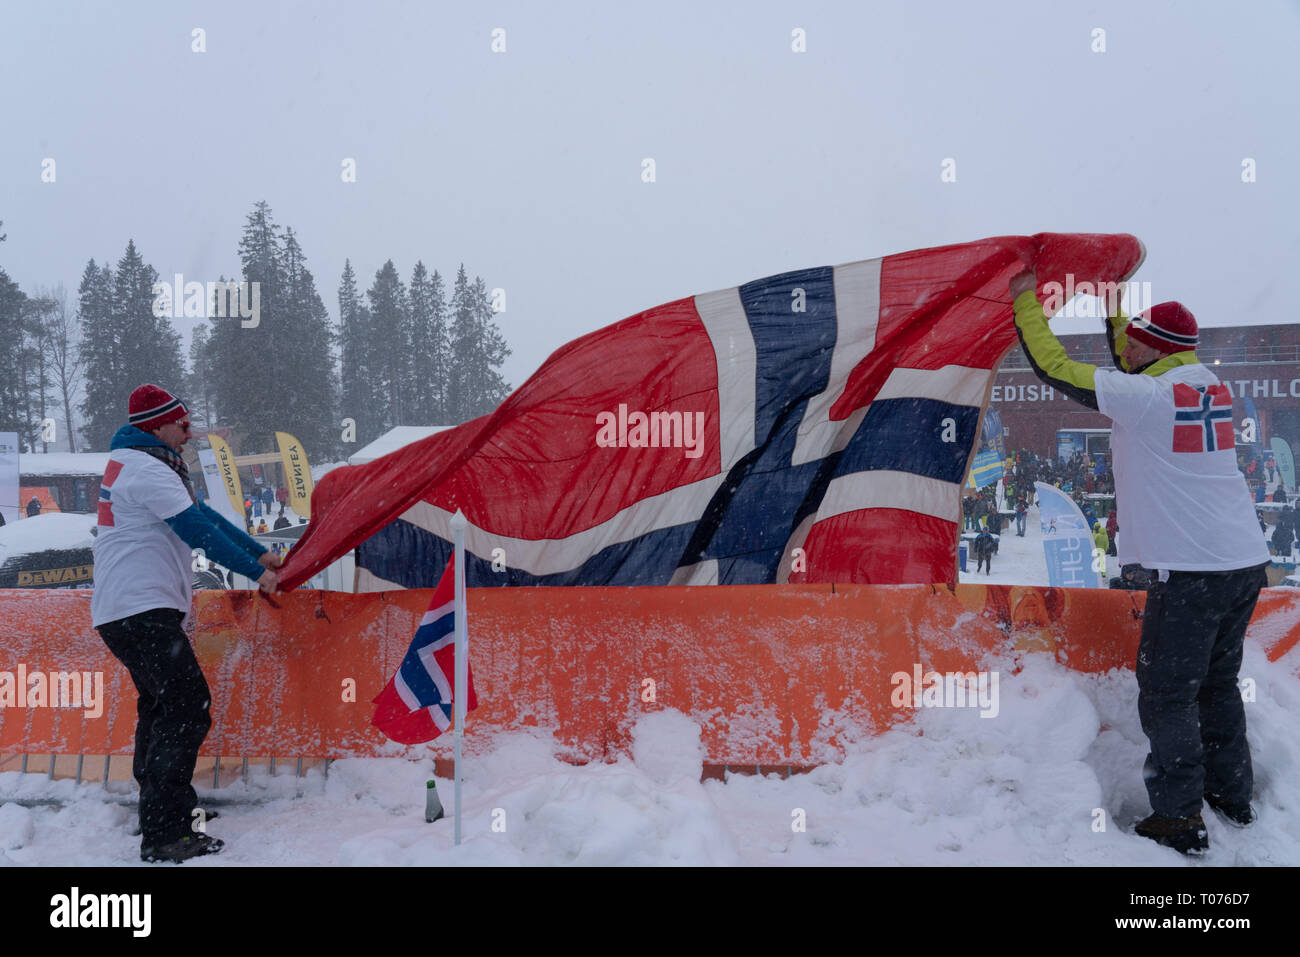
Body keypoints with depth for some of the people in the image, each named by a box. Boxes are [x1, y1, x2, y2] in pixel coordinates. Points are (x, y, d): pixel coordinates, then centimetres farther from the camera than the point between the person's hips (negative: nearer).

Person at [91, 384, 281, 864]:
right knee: (188, 706, -14)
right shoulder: (147, 469, -14)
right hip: (141, 608, -11)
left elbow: (201, 515, 20)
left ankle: (154, 812, 31)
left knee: (162, 705, 20)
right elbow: (197, 528, -18)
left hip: (124, 610, 11)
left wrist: (259, 552, 18)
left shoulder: (133, 464, 19)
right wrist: (255, 571, -11)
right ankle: (165, 834, -14)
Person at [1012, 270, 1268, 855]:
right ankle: (1232, 795, 33)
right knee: (1216, 684, 21)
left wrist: (1026, 300, 3)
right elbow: (1137, 369, 28)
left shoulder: (1143, 398, -14)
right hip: (1246, 564, 8)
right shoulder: (1209, 387, 9)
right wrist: (1113, 309, 33)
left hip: (1193, 573, -8)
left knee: (1166, 696, 2)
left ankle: (1179, 820, 8)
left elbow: (1052, 366, -9)